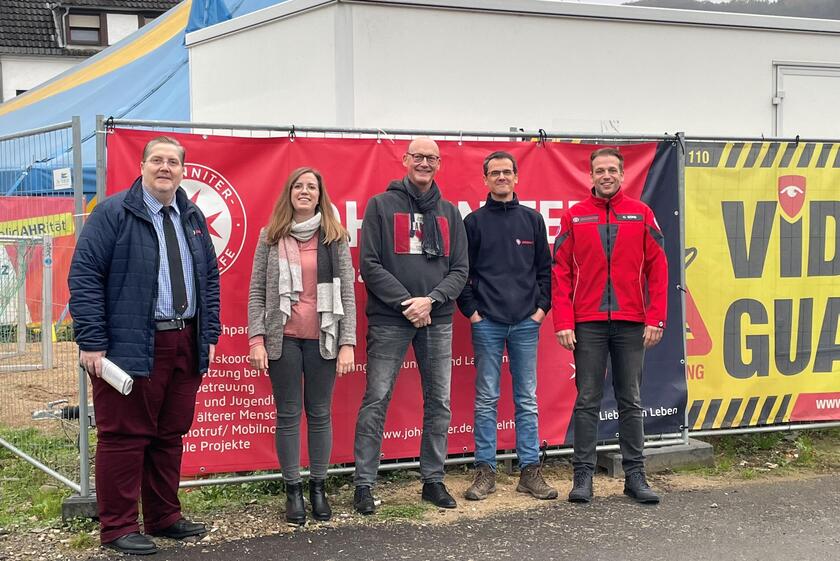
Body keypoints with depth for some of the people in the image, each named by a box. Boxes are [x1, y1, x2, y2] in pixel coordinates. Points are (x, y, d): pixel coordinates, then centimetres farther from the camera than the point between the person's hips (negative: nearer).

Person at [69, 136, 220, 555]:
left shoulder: (193, 218, 14)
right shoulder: (113, 213, -6)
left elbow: (210, 279, 19)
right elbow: (83, 277, -10)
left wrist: (209, 335, 11)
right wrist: (91, 342, -15)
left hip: (185, 345, 6)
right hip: (131, 347, -6)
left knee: (171, 435, 13)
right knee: (124, 436, 1)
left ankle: (164, 518, 25)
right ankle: (118, 528, 11)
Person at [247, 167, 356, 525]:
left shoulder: (335, 237, 4)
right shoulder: (271, 237, 5)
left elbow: (347, 292, 2)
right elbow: (257, 291, 4)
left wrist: (347, 343, -5)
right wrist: (257, 339, -5)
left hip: (323, 338, 0)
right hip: (283, 338, 0)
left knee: (320, 413, 7)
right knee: (288, 414, 5)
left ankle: (318, 487, 20)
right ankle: (293, 489, 16)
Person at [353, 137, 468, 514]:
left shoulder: (449, 212, 12)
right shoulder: (381, 205, 2)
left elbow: (460, 269, 7)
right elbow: (370, 264, -5)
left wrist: (431, 300, -10)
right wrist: (405, 303, -13)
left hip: (438, 320, 4)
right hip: (389, 319, -4)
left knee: (439, 402, 8)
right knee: (376, 401, -4)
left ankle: (433, 479, 20)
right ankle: (364, 484, 5)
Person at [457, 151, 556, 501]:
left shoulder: (532, 219, 10)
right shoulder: (474, 221, 4)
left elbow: (545, 268, 11)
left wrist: (542, 306, 2)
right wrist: (470, 310, -4)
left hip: (526, 322, 2)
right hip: (487, 323, -2)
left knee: (527, 399, 5)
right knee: (486, 400, 2)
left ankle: (530, 471, 11)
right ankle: (485, 472, 8)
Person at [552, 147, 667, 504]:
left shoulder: (641, 214, 6)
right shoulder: (574, 217, 5)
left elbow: (657, 268, 4)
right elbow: (561, 272, 1)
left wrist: (655, 319, -4)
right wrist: (563, 322, -7)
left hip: (631, 322, 1)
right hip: (587, 324, -1)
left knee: (631, 401, 7)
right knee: (587, 401, 2)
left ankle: (635, 475, 14)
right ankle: (583, 475, 8)